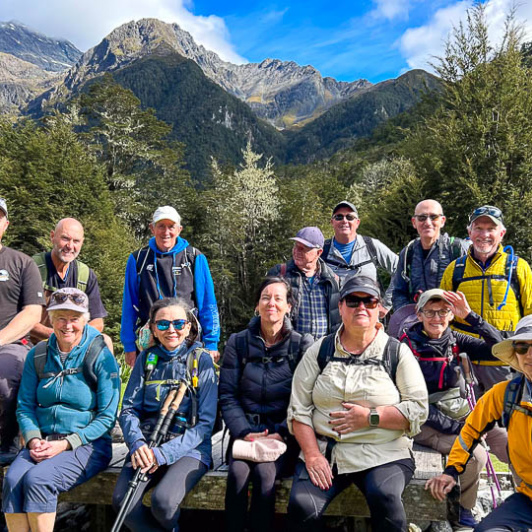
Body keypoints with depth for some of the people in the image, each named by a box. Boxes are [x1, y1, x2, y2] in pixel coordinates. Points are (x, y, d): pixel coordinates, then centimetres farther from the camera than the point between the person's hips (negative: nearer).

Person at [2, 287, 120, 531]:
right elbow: (25, 406, 11)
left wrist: (66, 444, -14)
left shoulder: (101, 357, -6)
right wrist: (33, 439, -8)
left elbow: (107, 417, -7)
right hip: (43, 440, 4)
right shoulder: (37, 355, 8)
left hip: (88, 443, -4)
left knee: (37, 479, -26)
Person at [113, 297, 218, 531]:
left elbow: (205, 423, -6)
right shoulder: (146, 358, 8)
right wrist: (137, 443, -16)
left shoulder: (201, 360, -2)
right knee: (121, 500, -25)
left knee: (163, 500, -28)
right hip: (147, 446, 3)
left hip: (189, 448, -2)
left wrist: (163, 453, -18)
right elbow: (128, 409, 6)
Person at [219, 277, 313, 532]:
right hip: (245, 432, 2)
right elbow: (227, 395, 2)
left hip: (284, 435, -1)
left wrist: (282, 434, -15)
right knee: (238, 471, -27)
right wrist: (244, 432, -12)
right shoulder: (238, 342, 6)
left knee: (265, 471, -28)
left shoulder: (302, 345, 2)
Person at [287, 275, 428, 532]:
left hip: (383, 455, -1)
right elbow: (299, 409, 4)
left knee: (383, 497, -30)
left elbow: (418, 409, -2)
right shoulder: (320, 350, 8)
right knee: (301, 506, -22)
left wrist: (370, 417, -12)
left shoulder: (398, 352, 4)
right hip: (325, 453, 1)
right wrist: (312, 455, -7)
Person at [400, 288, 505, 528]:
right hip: (428, 424, -5)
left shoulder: (455, 340, 5)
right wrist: (451, 426, -16)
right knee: (476, 455, -25)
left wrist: (470, 315, -15)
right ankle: (464, 512, -1)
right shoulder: (409, 346, -9)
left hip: (463, 416, 5)